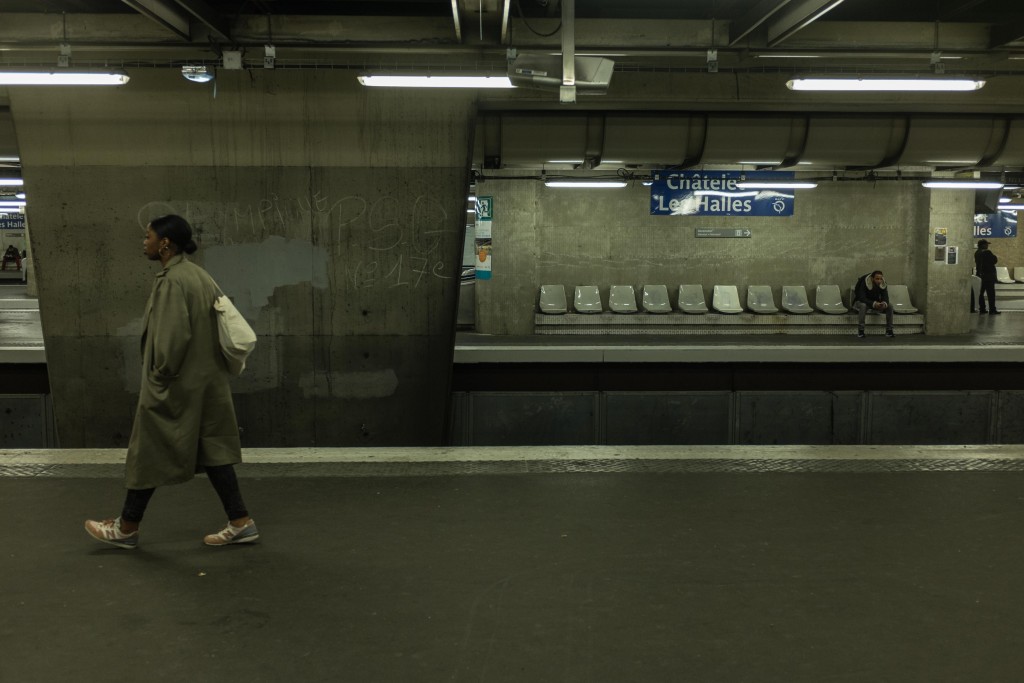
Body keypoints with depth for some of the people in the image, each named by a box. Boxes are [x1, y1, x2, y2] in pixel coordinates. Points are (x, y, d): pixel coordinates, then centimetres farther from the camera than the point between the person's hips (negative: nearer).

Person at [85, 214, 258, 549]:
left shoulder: (171, 281, -18)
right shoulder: (200, 275, 9)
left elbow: (173, 337, -24)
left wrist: (159, 376, -12)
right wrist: (211, 364, 15)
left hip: (174, 387, -9)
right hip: (206, 382, 9)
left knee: (150, 454, 6)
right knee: (212, 451, 12)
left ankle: (127, 528, 21)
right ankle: (241, 522, 12)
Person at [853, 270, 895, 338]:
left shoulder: (882, 284, -13)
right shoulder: (864, 283, -28)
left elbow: (885, 297, -15)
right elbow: (862, 298, -35)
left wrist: (884, 303, -40)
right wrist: (874, 304, -49)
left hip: (876, 303, 5)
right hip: (861, 302, -5)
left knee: (889, 307, -17)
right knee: (863, 305, -40)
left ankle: (889, 330, -11)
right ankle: (860, 331, -36)